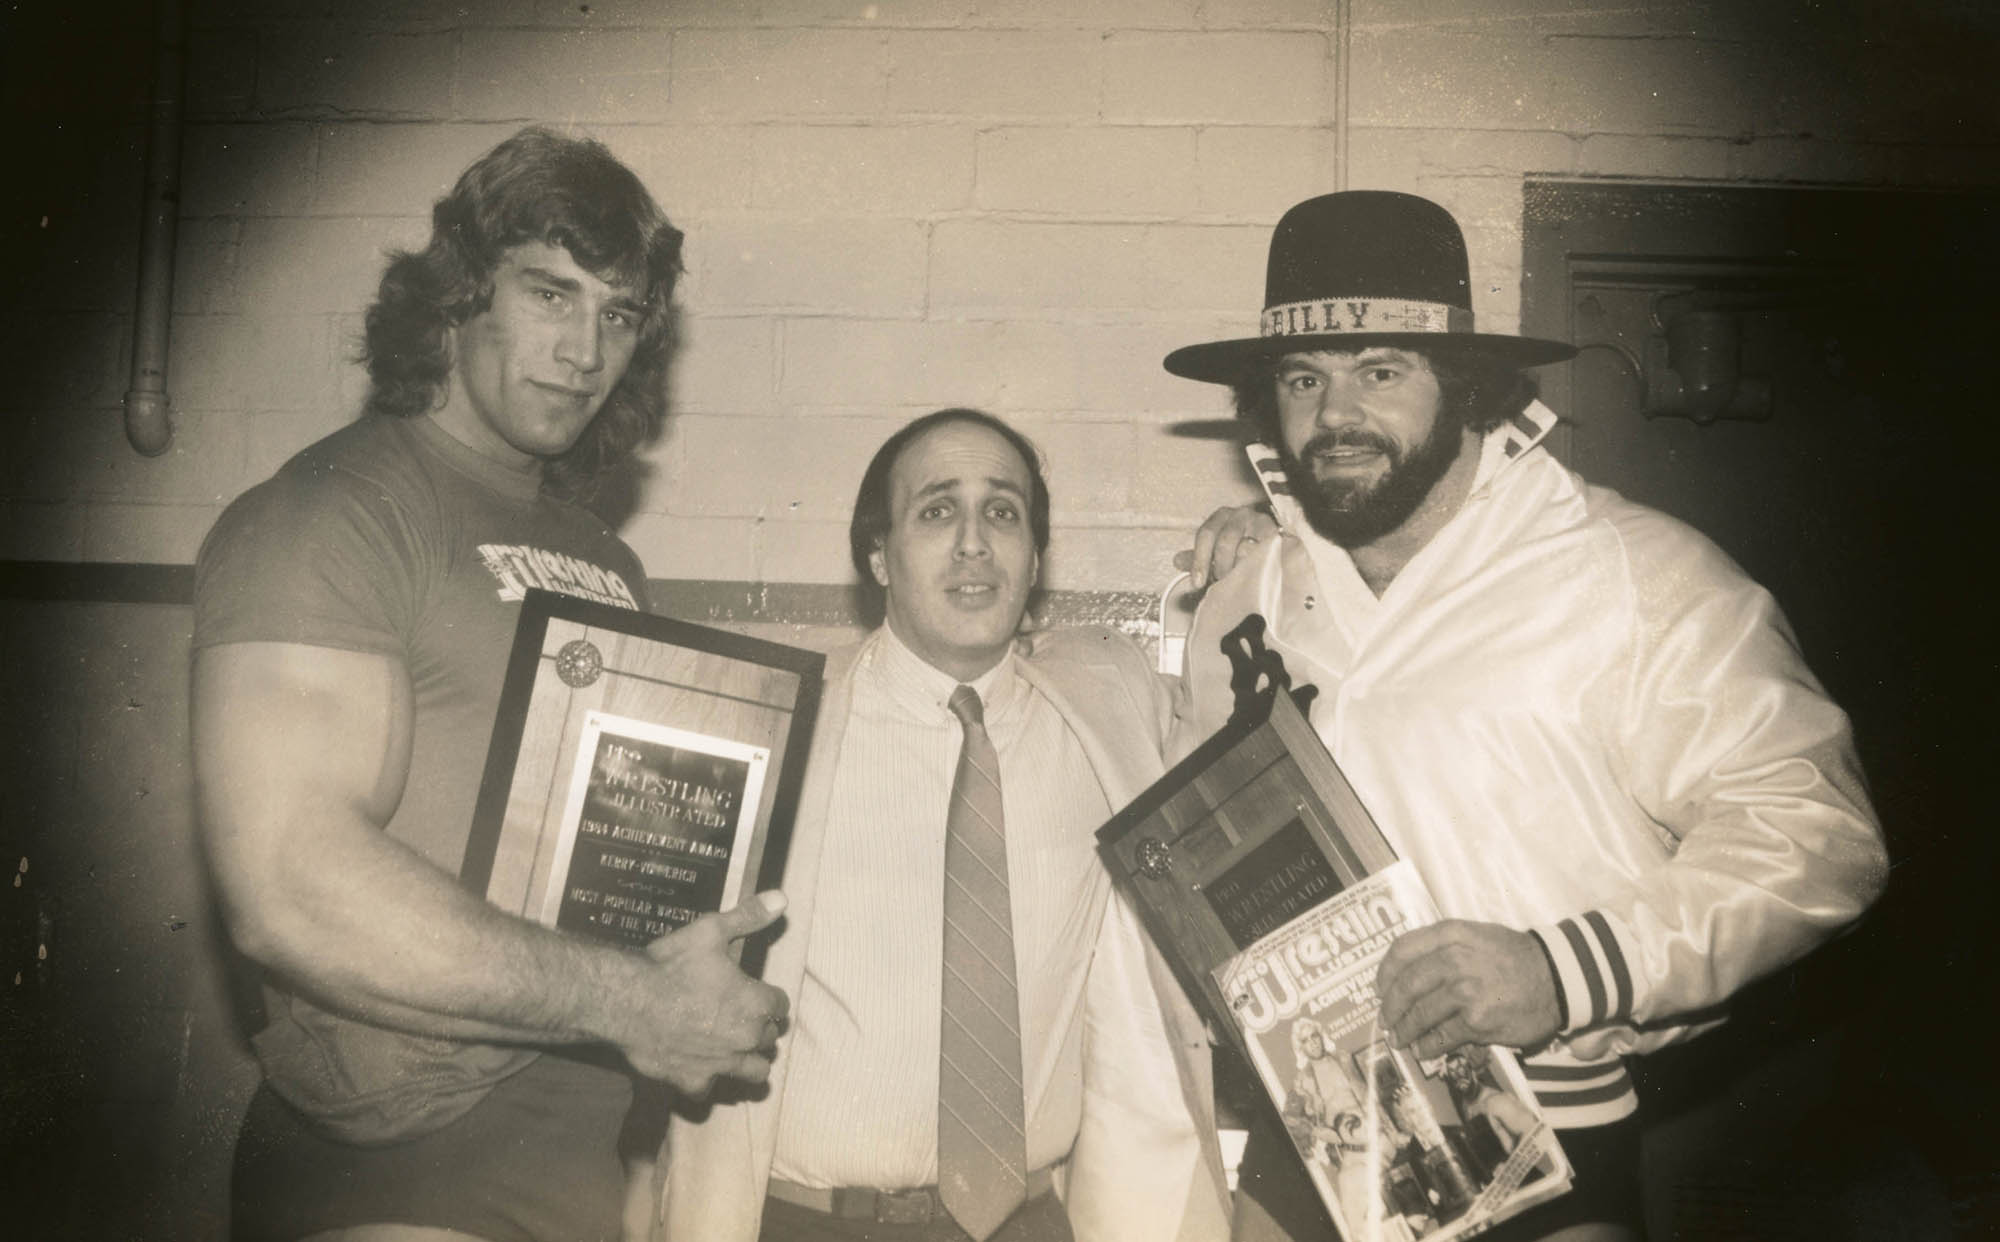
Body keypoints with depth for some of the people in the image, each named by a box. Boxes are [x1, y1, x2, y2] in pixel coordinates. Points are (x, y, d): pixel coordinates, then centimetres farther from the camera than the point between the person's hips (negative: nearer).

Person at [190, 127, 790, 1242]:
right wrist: (632, 1002, -18)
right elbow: (289, 887, -21)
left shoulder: (607, 562, 15)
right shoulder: (327, 514, -9)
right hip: (432, 1146, -7)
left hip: (638, 1108, 7)